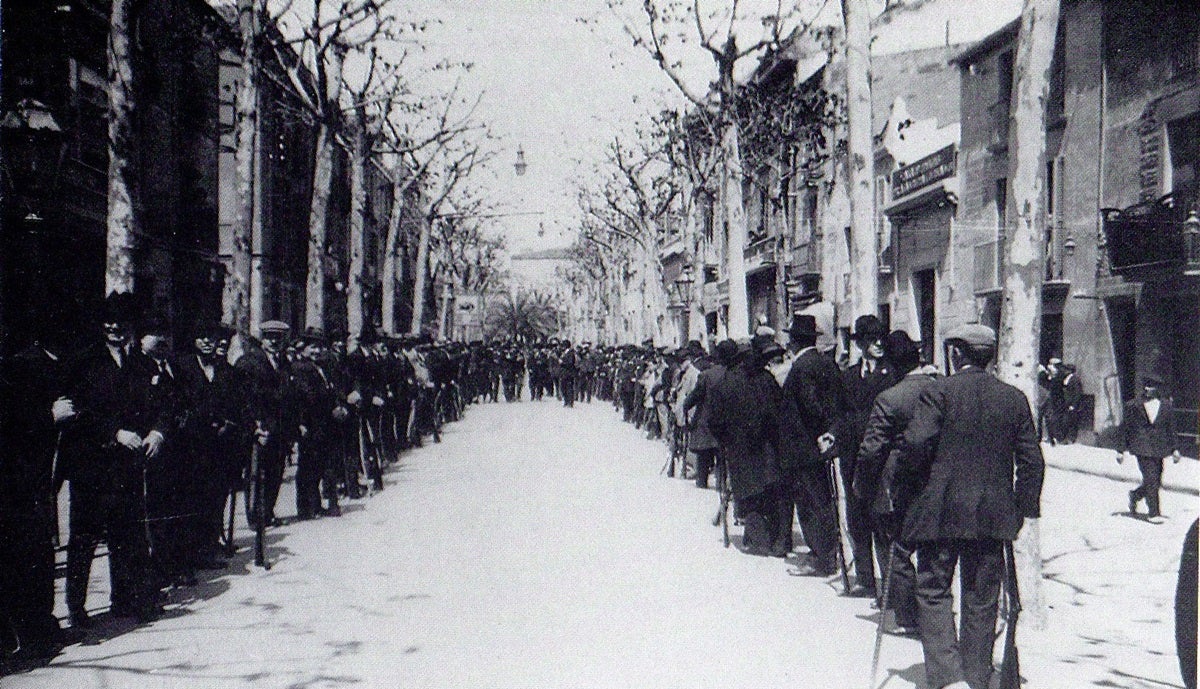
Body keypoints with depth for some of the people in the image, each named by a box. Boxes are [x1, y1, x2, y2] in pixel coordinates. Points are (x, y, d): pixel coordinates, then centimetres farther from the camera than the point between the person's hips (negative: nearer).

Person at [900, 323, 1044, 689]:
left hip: (940, 511, -4)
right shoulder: (1014, 399, 6)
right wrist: (1025, 508, 14)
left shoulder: (939, 391, -7)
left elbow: (917, 442, -17)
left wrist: (902, 470, 2)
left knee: (933, 593, 4)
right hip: (992, 515, 4)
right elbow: (1031, 461, 6)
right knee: (982, 601, 13)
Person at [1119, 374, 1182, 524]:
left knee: (1156, 481, 6)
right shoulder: (1133, 405, 1)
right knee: (1151, 479, -11)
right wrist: (1124, 449, 3)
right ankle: (1154, 513, -4)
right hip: (1142, 447, -4)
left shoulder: (1166, 405, 8)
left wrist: (1175, 449, 8)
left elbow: (1171, 428, 12)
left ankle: (1135, 495, 33)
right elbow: (1125, 428, 5)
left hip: (1159, 448, 4)